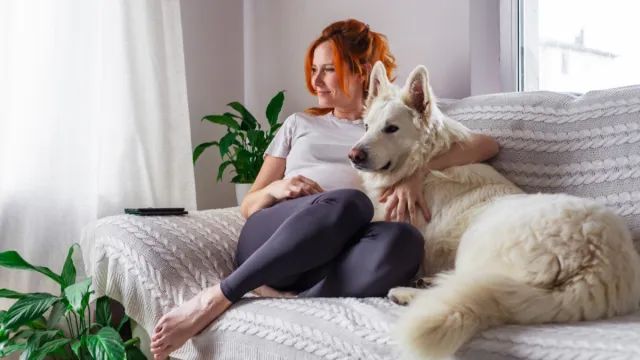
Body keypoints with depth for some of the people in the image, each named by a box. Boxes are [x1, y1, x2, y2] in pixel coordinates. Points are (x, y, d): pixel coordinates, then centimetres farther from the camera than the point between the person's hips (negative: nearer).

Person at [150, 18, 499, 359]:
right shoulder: (299, 123, 25)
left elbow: (487, 144, 6)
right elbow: (248, 206, 22)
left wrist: (417, 169, -11)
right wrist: (275, 190, -2)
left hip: (332, 260, 0)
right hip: (267, 245, 0)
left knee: (405, 239, -34)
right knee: (351, 202, -33)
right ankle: (216, 297, -31)